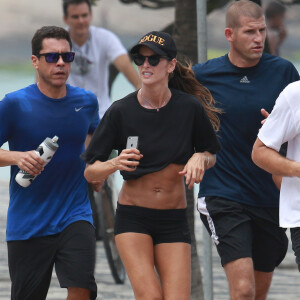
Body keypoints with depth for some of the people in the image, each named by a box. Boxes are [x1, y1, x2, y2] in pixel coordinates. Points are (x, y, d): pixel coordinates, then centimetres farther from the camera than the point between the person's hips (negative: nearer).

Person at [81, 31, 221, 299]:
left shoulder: (190, 108, -3)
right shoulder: (121, 111, -7)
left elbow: (211, 155, 11)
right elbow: (90, 172, -6)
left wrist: (200, 158, -11)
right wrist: (115, 164, -26)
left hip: (174, 221, 2)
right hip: (133, 218, -2)